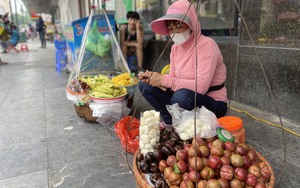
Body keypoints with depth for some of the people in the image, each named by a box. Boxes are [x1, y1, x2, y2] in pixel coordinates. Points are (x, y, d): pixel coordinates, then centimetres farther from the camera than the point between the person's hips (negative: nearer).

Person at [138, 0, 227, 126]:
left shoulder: (206, 45, -20)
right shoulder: (175, 47, 3)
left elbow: (201, 87, -31)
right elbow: (173, 81, 2)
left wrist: (164, 79, -29)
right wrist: (154, 79, -18)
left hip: (213, 103, -6)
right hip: (186, 97, 7)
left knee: (182, 95, -38)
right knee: (145, 85, -3)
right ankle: (170, 121, 3)